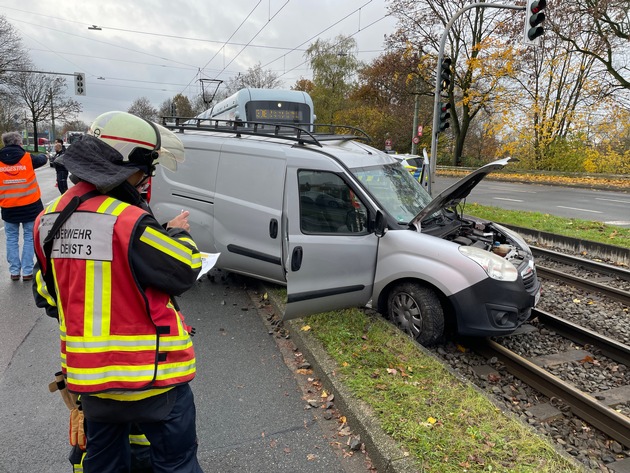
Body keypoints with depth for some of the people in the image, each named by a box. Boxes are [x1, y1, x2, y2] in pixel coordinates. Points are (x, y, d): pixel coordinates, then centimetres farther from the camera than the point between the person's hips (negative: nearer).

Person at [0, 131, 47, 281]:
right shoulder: (27, 158, -6)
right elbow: (43, 159, 13)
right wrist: (42, 155, 35)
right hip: (30, 205, -2)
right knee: (29, 237, 7)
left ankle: (14, 271, 14)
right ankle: (27, 271, 8)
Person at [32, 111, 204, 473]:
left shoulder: (49, 220, 0)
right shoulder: (130, 221, -25)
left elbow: (47, 295, 10)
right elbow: (184, 272, -15)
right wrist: (178, 233, 1)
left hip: (88, 373, 7)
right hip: (150, 374, -7)